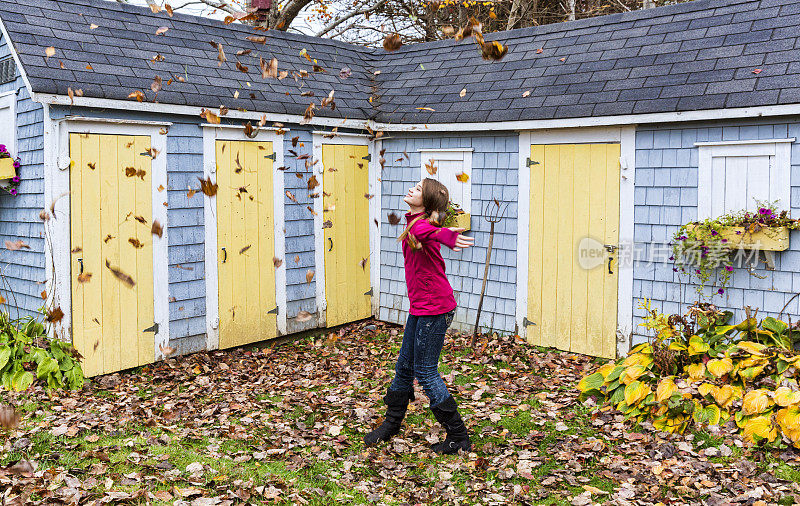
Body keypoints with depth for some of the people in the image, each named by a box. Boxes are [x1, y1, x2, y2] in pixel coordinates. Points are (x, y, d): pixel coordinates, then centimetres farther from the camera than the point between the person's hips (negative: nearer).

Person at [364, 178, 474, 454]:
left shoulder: (420, 226, -21)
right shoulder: (413, 223, 7)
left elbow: (432, 231, -45)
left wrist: (448, 237, -63)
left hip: (433, 308, -9)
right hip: (420, 307, 9)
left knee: (425, 372, -2)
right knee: (405, 366, 19)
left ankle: (459, 438, 10)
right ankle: (391, 424, 37)